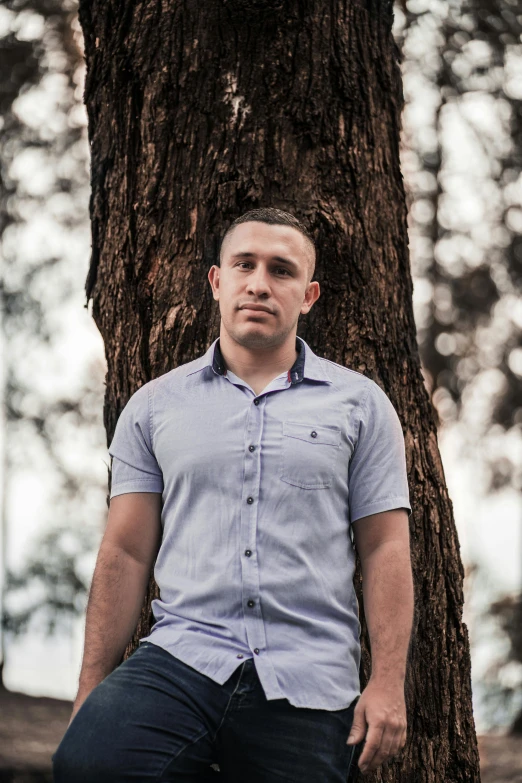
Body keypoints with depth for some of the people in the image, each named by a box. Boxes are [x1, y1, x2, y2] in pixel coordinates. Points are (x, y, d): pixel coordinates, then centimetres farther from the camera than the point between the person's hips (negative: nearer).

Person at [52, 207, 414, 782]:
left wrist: (388, 682, -5)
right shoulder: (155, 406, 13)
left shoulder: (360, 404, 10)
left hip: (308, 687, 0)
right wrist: (90, 692, 4)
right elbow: (125, 553, 10)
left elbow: (385, 550, 6)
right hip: (181, 659, 0)